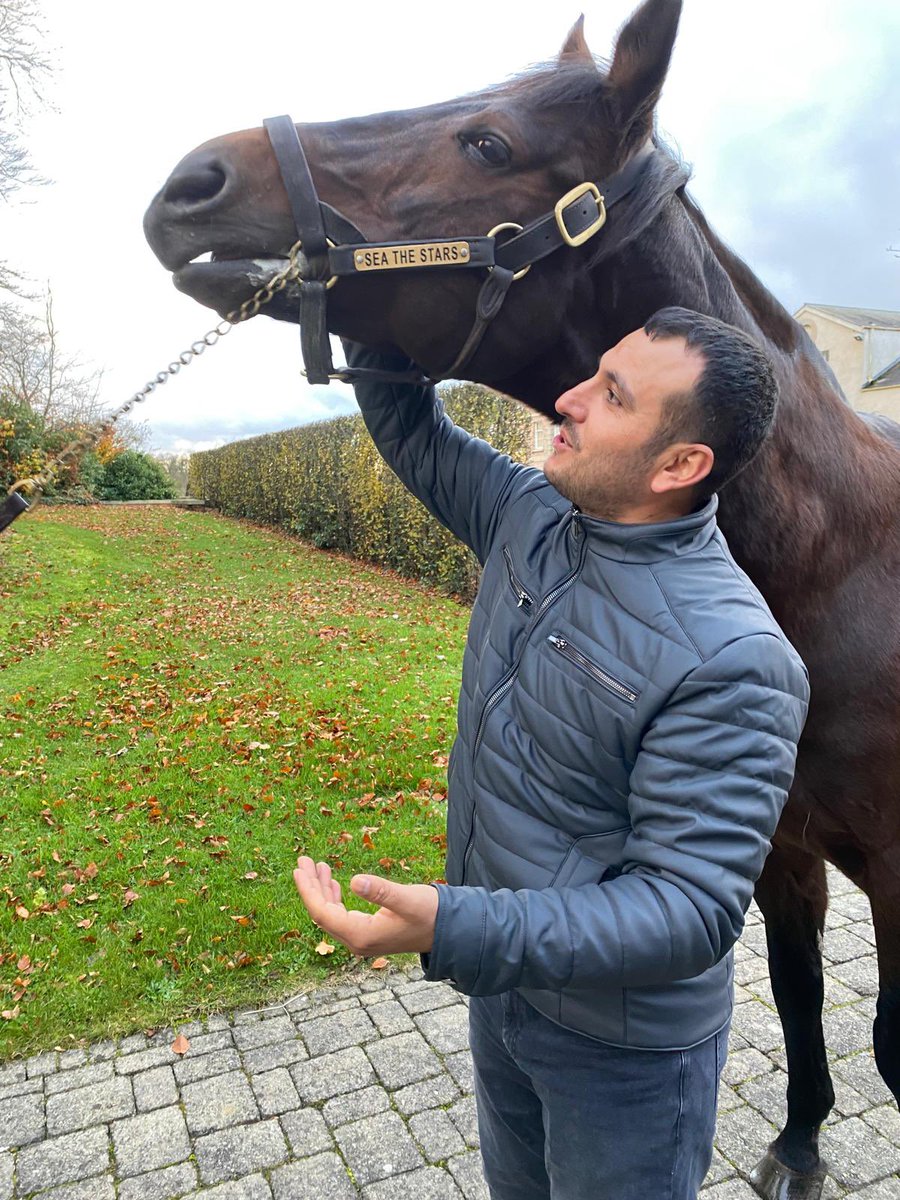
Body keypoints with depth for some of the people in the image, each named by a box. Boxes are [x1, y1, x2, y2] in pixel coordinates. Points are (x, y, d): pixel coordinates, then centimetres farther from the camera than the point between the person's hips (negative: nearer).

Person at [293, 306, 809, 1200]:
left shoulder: (732, 660, -32)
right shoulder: (533, 518, -9)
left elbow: (690, 909, -32)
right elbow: (411, 431, 5)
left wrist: (459, 931, -43)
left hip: (621, 1047, -6)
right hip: (503, 982, 7)